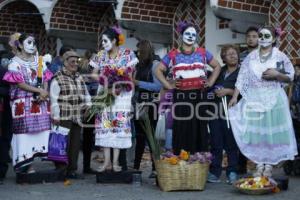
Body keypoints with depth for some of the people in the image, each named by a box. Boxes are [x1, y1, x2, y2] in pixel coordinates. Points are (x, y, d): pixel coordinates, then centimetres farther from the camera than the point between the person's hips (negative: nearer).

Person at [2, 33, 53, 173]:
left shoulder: (39, 61, 14)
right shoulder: (15, 62, -2)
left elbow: (45, 79, 10)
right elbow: (20, 84, -11)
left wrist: (44, 93, -9)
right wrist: (39, 91, -14)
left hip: (40, 101, 5)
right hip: (23, 103, -5)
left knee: (38, 130, 0)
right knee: (24, 131, -6)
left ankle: (28, 163, 6)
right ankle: (25, 165, -2)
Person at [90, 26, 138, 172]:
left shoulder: (127, 54, -3)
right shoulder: (101, 55, 8)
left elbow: (130, 75, -5)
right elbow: (95, 73, 9)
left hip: (121, 93, -3)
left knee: (119, 124, -6)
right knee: (104, 124, -3)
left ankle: (115, 161, -2)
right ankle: (107, 161, 0)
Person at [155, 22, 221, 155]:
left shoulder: (202, 53, 10)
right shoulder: (173, 55, 6)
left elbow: (217, 66, 20)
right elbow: (158, 70, 11)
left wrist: (210, 82, 9)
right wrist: (168, 85, 1)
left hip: (199, 95, 1)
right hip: (181, 96, -1)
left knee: (199, 128, 1)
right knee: (182, 129, -2)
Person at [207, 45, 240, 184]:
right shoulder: (219, 72, 18)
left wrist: (228, 91, -10)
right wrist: (215, 90, 4)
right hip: (216, 111, 4)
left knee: (231, 144, -1)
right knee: (216, 143, 4)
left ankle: (232, 173, 7)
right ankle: (214, 173, 9)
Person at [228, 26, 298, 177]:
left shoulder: (280, 56, 2)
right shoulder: (251, 57, 7)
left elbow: (290, 77, 3)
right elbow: (242, 78, 3)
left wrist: (276, 74, -14)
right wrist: (234, 97, -4)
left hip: (274, 99, -2)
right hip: (254, 99, 2)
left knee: (271, 131, -1)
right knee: (255, 131, 1)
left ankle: (269, 166, 8)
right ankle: (259, 165, 10)